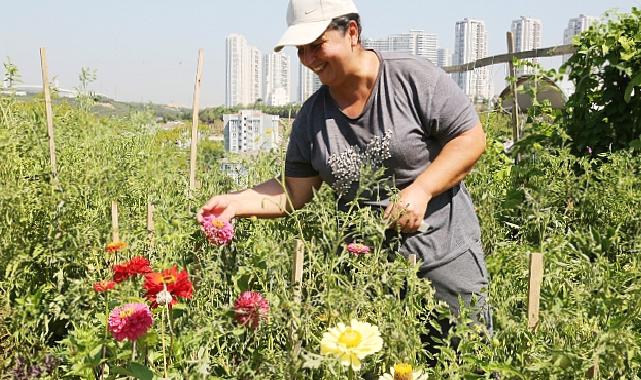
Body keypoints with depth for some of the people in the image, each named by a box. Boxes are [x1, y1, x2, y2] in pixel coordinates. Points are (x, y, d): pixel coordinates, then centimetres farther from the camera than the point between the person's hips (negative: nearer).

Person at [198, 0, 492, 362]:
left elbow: (472, 138, -8)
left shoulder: (415, 78, -10)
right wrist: (236, 202, -10)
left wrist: (421, 189, -20)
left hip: (442, 249, -3)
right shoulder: (312, 117, 3)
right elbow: (294, 193, 5)